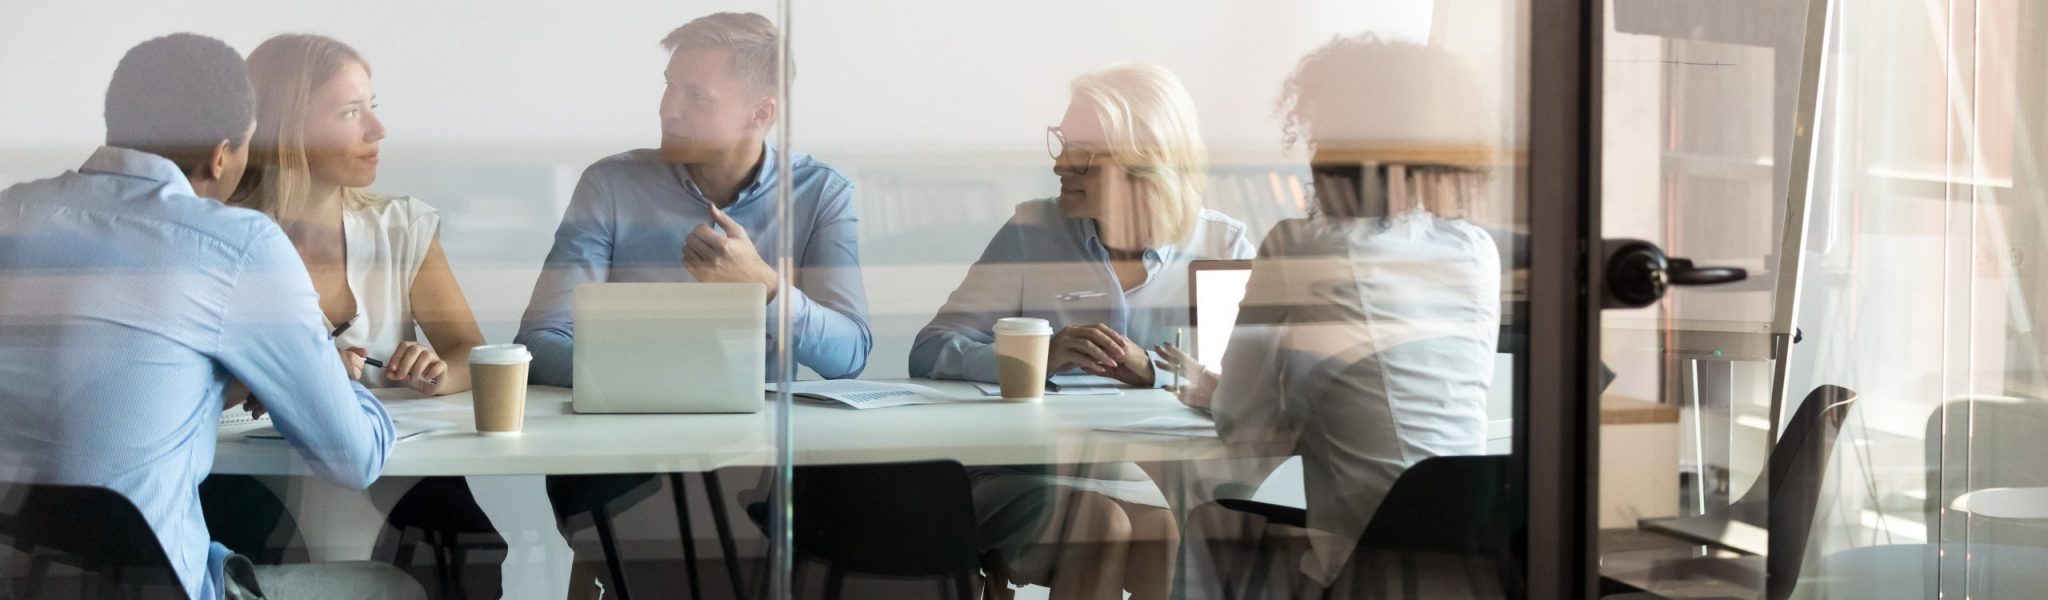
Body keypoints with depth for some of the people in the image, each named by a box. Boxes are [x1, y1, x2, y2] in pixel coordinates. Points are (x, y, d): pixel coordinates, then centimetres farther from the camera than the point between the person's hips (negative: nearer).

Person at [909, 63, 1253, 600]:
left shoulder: (1222, 247, 7)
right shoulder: (1033, 232, 6)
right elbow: (929, 353, -3)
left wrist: (1152, 373, -23)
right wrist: (1037, 356, -21)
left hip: (1176, 479, 0)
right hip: (1038, 478, 0)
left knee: (1169, 531, -33)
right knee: (1100, 521, -32)